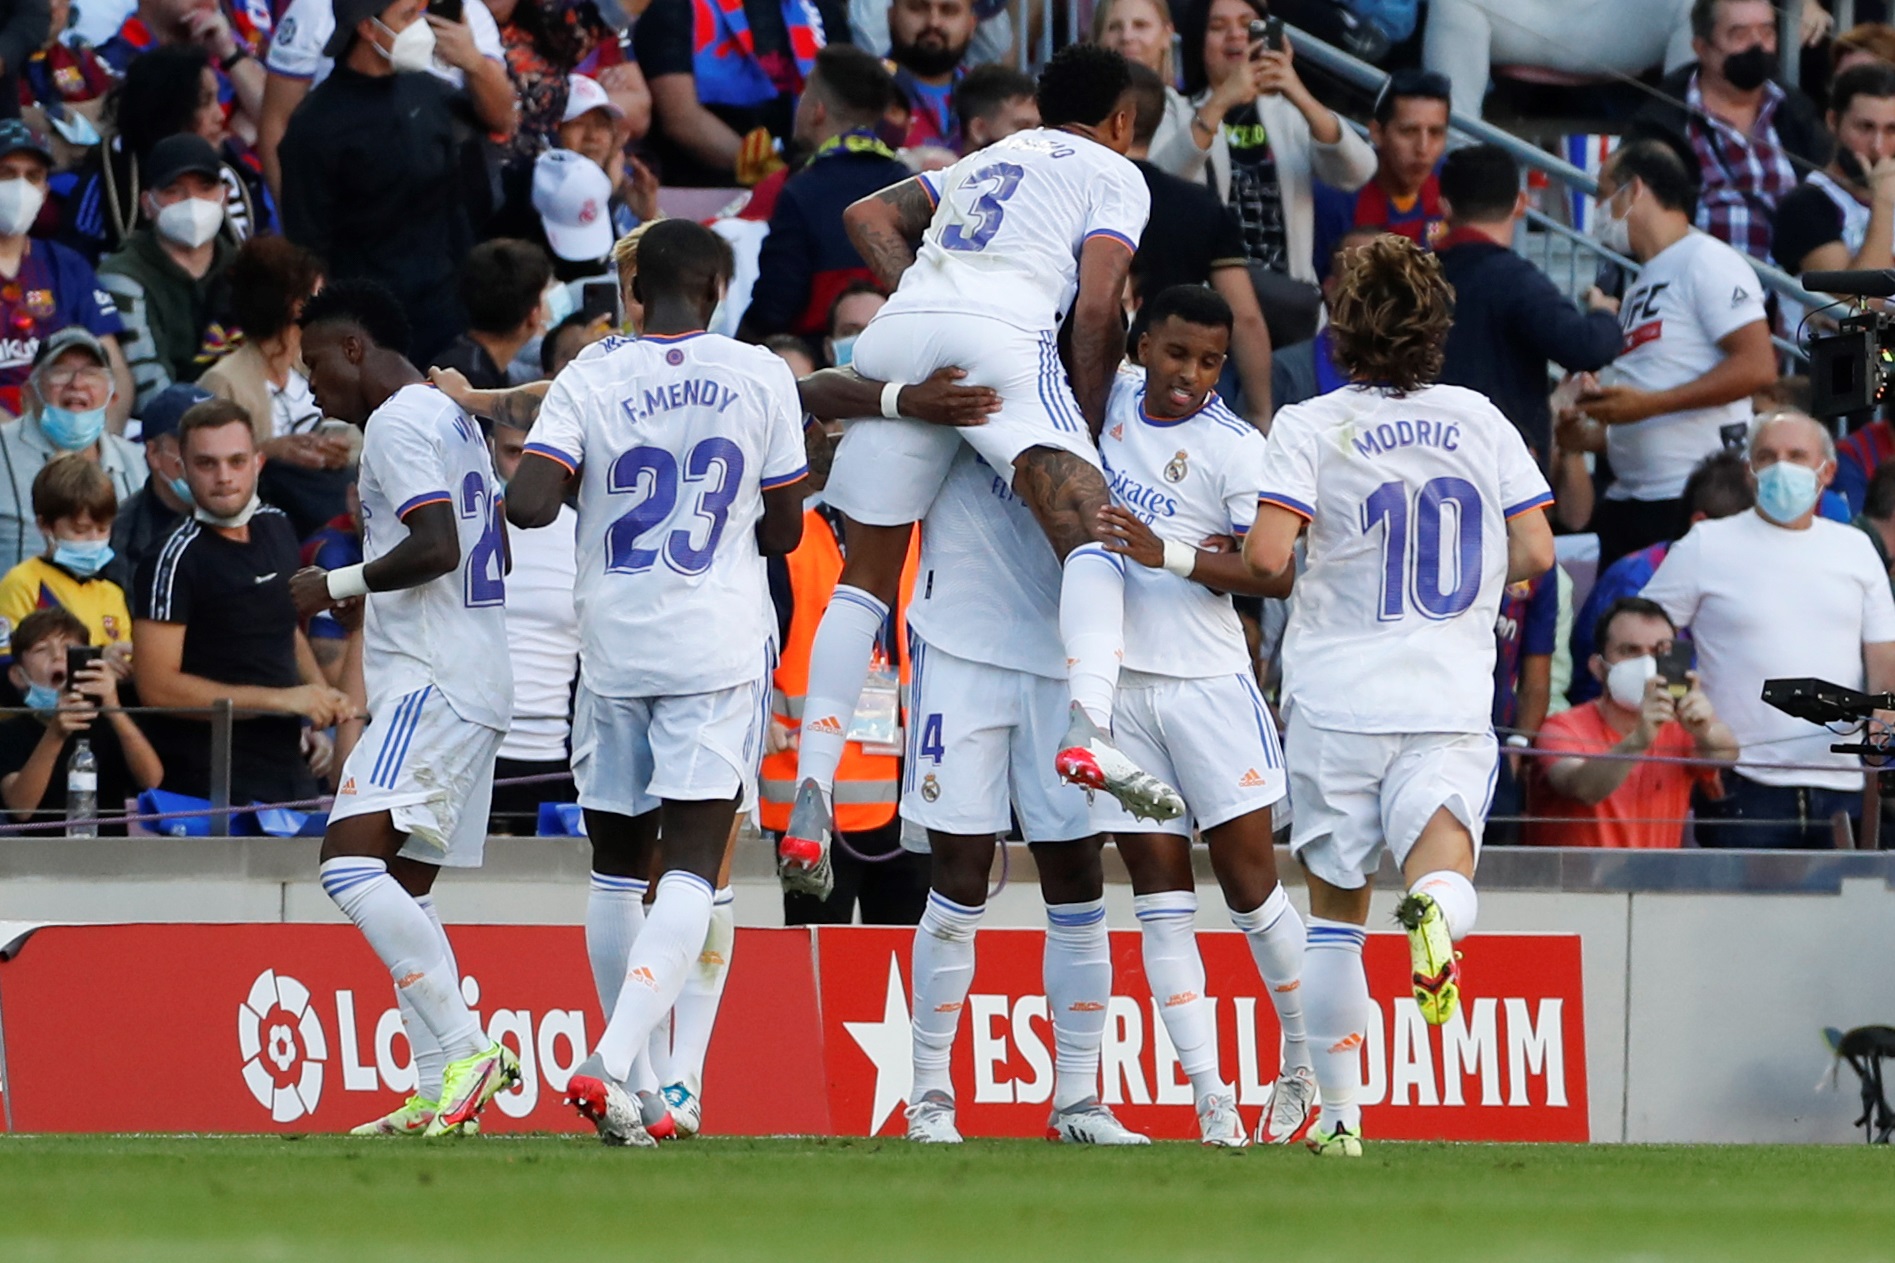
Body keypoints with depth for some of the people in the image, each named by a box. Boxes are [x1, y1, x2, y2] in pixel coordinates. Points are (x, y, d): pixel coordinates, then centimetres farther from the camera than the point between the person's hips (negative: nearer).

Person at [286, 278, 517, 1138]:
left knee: (349, 859, -21)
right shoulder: (452, 417, 21)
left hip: (431, 681, -11)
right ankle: (438, 1097, 7)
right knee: (404, 886, 11)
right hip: (476, 683, 11)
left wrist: (340, 584, -11)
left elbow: (437, 548, -23)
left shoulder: (398, 424, -10)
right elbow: (492, 550, 30)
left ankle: (464, 1049, -27)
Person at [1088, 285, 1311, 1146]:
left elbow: (1279, 572, -15)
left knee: (1249, 880, -3)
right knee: (1160, 890, -1)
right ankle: (1211, 1099, -3)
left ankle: (1306, 1065, 15)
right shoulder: (1114, 398, 6)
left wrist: (1170, 555, -25)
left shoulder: (1235, 449, -8)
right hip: (1116, 685, 4)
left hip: (1206, 681, -4)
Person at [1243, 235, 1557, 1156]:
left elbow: (1265, 556, -14)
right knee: (1441, 863, -10)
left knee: (1335, 909, 12)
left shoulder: (1311, 428, -3)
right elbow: (1534, 554, 5)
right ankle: (1437, 909, -48)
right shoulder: (1480, 421, 6)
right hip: (1451, 700, 1)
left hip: (1338, 699, -1)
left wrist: (1300, 577, 9)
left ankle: (1339, 1115, 16)